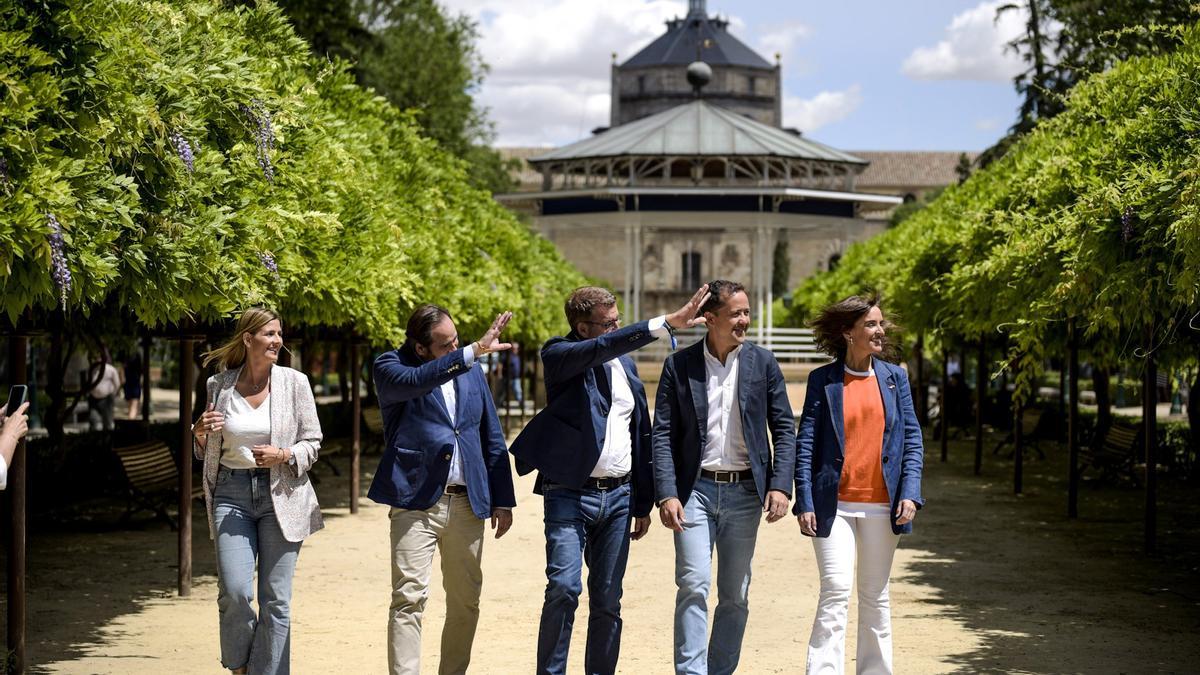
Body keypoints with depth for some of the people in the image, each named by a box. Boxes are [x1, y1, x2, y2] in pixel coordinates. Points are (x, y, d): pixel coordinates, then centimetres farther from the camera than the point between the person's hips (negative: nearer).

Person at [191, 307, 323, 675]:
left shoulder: (294, 382, 1)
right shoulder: (219, 385, 5)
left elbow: (312, 443, 5)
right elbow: (208, 452, 16)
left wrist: (283, 455, -14)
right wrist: (201, 433, -6)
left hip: (280, 495, 0)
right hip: (232, 494, 0)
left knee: (276, 600, 1)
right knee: (234, 592, -10)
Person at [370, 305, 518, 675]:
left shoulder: (470, 369, 13)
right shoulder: (390, 367, -2)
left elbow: (492, 438, 16)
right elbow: (417, 381, -27)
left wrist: (502, 500, 12)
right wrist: (474, 351, -31)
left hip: (467, 502, 5)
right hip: (416, 501, -5)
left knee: (466, 602, 9)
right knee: (409, 598, -11)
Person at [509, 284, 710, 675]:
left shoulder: (624, 363, 12)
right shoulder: (560, 356, -6)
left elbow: (640, 434, 15)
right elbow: (602, 348, -27)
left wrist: (643, 502, 14)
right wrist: (667, 323, -32)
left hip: (618, 496, 5)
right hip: (570, 495, -5)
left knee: (608, 600, 6)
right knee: (563, 588, -16)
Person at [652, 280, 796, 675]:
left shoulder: (763, 363, 4)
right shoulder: (679, 365, 1)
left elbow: (784, 429, 5)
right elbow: (662, 434, -1)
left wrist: (781, 486, -7)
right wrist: (666, 494, -11)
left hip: (744, 491, 2)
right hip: (695, 489, -2)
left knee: (735, 594, 7)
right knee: (693, 585, -12)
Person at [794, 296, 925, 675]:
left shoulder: (895, 377, 9)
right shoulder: (823, 380, 1)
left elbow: (912, 439, 8)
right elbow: (805, 444, 0)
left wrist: (910, 494, -4)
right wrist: (805, 503, -7)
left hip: (882, 505, 3)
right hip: (834, 504, -3)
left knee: (875, 596, 11)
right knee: (836, 591, -12)